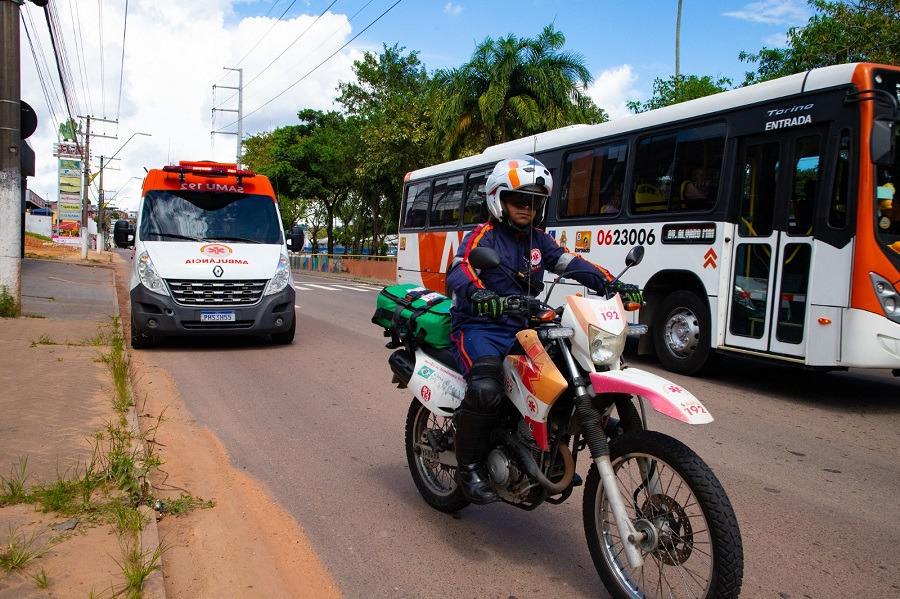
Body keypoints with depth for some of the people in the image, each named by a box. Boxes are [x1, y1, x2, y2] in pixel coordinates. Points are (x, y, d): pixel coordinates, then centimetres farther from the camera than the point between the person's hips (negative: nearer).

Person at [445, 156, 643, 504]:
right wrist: (480, 296, -46)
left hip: (522, 330, 7)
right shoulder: (483, 237, -5)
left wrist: (611, 284, -16)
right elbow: (458, 272, -23)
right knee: (486, 388, -33)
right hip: (479, 328, -6)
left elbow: (572, 264, 1)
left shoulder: (539, 240, 15)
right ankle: (468, 467, -11)